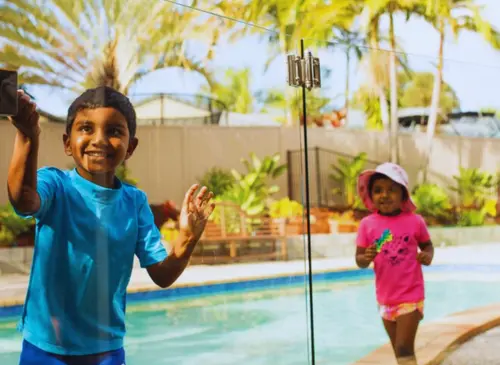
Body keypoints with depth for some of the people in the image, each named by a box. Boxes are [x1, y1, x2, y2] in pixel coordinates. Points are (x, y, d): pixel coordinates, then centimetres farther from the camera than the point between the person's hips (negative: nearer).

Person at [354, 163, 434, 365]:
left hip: (411, 296, -3)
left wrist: (428, 255, -12)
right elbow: (359, 260, -3)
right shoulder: (367, 224, -5)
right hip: (385, 297, 3)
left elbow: (427, 244, 10)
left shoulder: (414, 221, -7)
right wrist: (365, 258, -25)